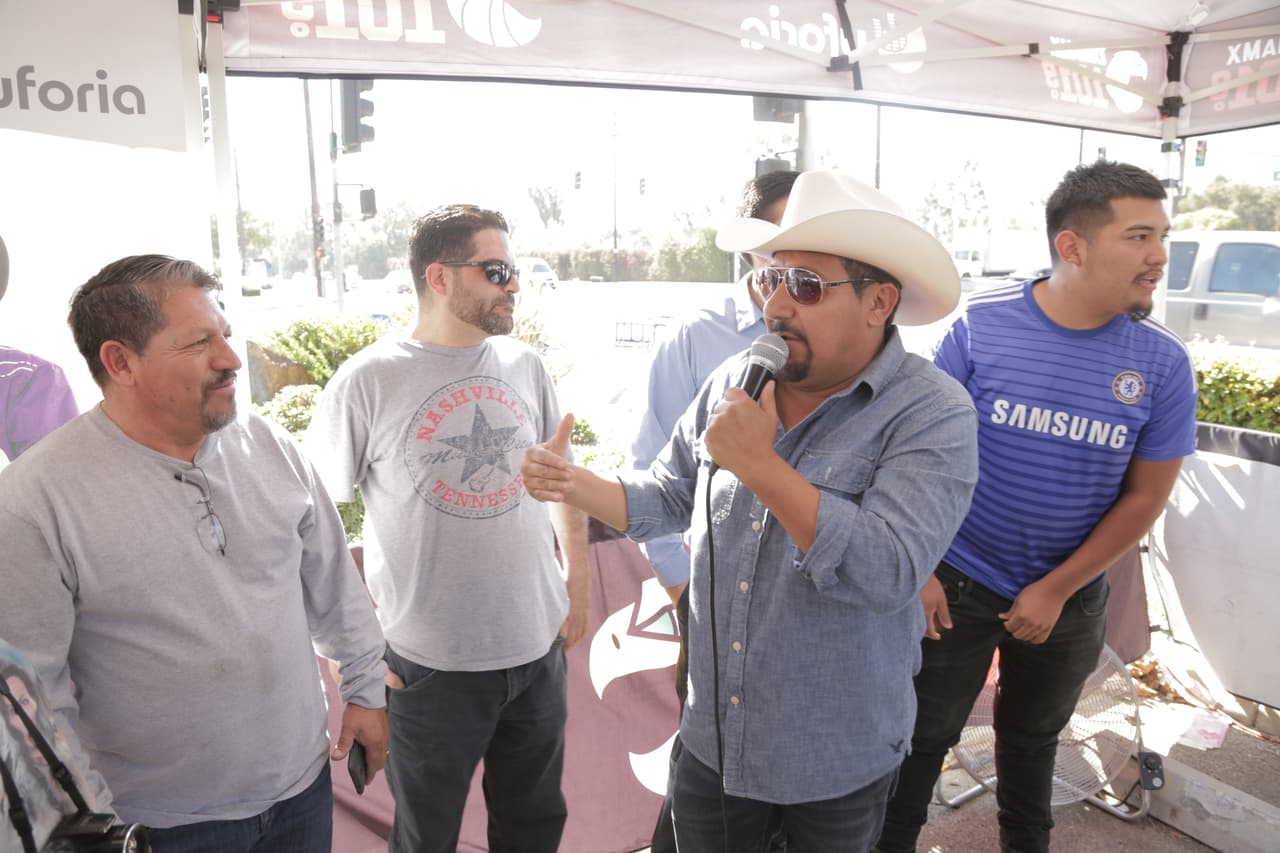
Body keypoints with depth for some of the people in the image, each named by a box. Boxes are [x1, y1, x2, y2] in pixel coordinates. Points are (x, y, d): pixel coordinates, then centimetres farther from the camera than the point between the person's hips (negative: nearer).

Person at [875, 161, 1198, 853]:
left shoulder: (1162, 363, -10)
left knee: (1033, 736, 24)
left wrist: (1056, 591, -8)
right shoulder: (981, 326, -16)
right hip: (957, 584, -2)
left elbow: (1145, 495, -5)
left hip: (1069, 595, 2)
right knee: (923, 737, 11)